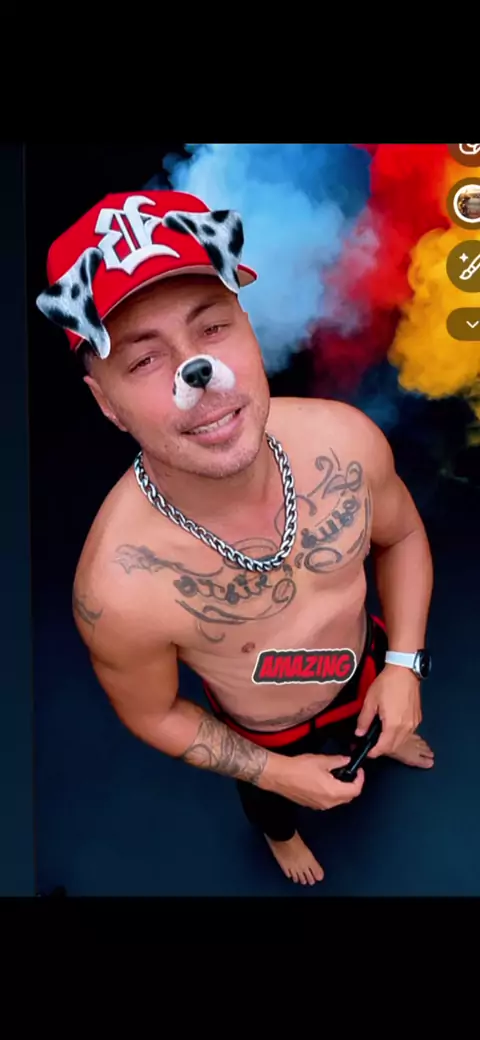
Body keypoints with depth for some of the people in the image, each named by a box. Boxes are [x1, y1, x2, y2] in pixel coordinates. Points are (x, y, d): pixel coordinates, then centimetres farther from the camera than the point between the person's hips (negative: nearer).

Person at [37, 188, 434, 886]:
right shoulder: (117, 589, -42)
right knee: (273, 804, 33)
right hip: (268, 741, -2)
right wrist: (278, 773, -14)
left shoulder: (348, 439, -33)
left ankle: (388, 739, 76)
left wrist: (402, 665, -15)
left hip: (367, 669, 3)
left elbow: (400, 536, -9)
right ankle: (280, 834, 71)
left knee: (387, 721, 38)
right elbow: (153, 716, -20)